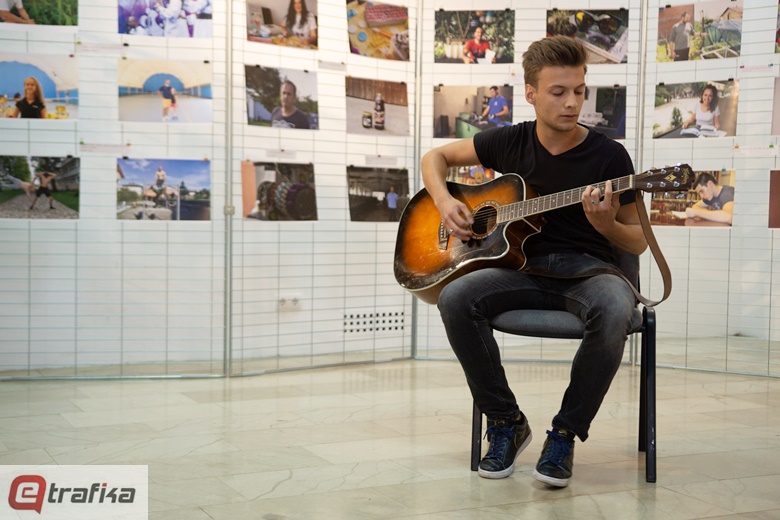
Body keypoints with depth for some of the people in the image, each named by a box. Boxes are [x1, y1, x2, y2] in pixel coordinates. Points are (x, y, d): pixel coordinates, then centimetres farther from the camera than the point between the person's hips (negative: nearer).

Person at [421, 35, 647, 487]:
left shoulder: (608, 155, -3)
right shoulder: (511, 142, 4)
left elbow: (639, 242, 2)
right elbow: (437, 156, 18)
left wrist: (604, 224, -20)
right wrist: (445, 202, -1)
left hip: (587, 268, -2)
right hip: (524, 268, 2)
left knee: (615, 311, -38)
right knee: (456, 298, -28)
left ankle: (565, 434, -16)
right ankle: (507, 423, -9)